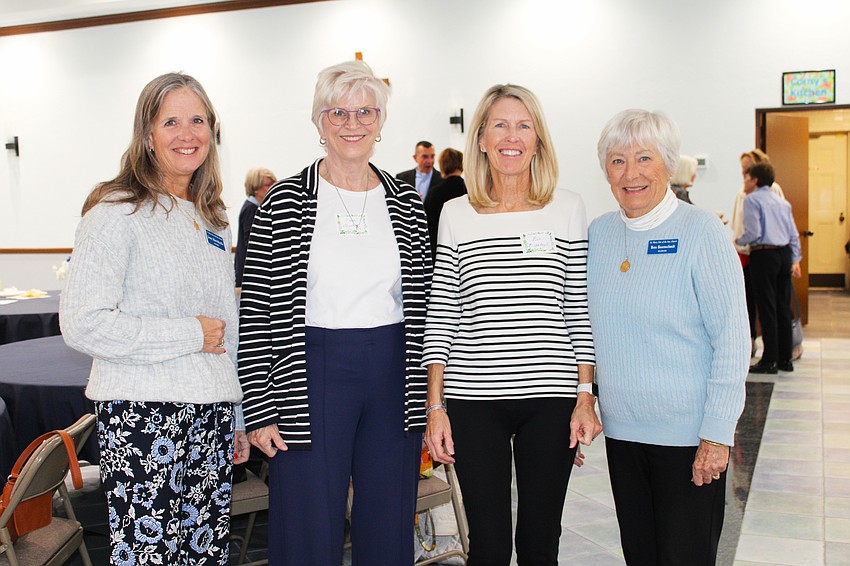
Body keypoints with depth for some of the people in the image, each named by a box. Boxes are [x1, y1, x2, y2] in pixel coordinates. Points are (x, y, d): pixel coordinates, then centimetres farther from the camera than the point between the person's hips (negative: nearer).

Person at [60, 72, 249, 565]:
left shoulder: (213, 220, 15)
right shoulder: (118, 212, -8)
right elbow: (83, 324, -17)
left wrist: (237, 419, 20)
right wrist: (190, 335, -12)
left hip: (210, 415, 7)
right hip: (143, 414, -6)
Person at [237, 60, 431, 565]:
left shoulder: (408, 204, 7)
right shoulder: (284, 203, -2)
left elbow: (423, 306, 11)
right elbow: (257, 313, -3)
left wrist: (424, 396, 7)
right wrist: (261, 410, -7)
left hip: (393, 380, 3)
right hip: (311, 377, -3)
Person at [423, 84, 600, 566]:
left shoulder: (568, 209, 4)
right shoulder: (456, 215, 5)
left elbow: (580, 311, 5)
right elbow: (440, 319, 5)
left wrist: (585, 397, -1)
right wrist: (435, 406, 1)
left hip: (550, 399, 0)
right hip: (474, 401, 0)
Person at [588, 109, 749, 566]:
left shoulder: (700, 231, -10)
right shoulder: (598, 233, 5)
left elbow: (732, 339, -11)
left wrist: (717, 433, -14)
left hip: (688, 437, -4)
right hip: (620, 430, 5)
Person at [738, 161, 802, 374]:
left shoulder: (752, 199, -5)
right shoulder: (782, 202, 15)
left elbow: (753, 232, -14)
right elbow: (794, 234, 14)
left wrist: (739, 241, 4)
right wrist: (795, 260, 18)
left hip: (763, 254, -7)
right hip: (785, 253, 7)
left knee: (767, 308, -3)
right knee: (783, 306, 10)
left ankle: (770, 360, -1)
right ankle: (785, 358, 15)